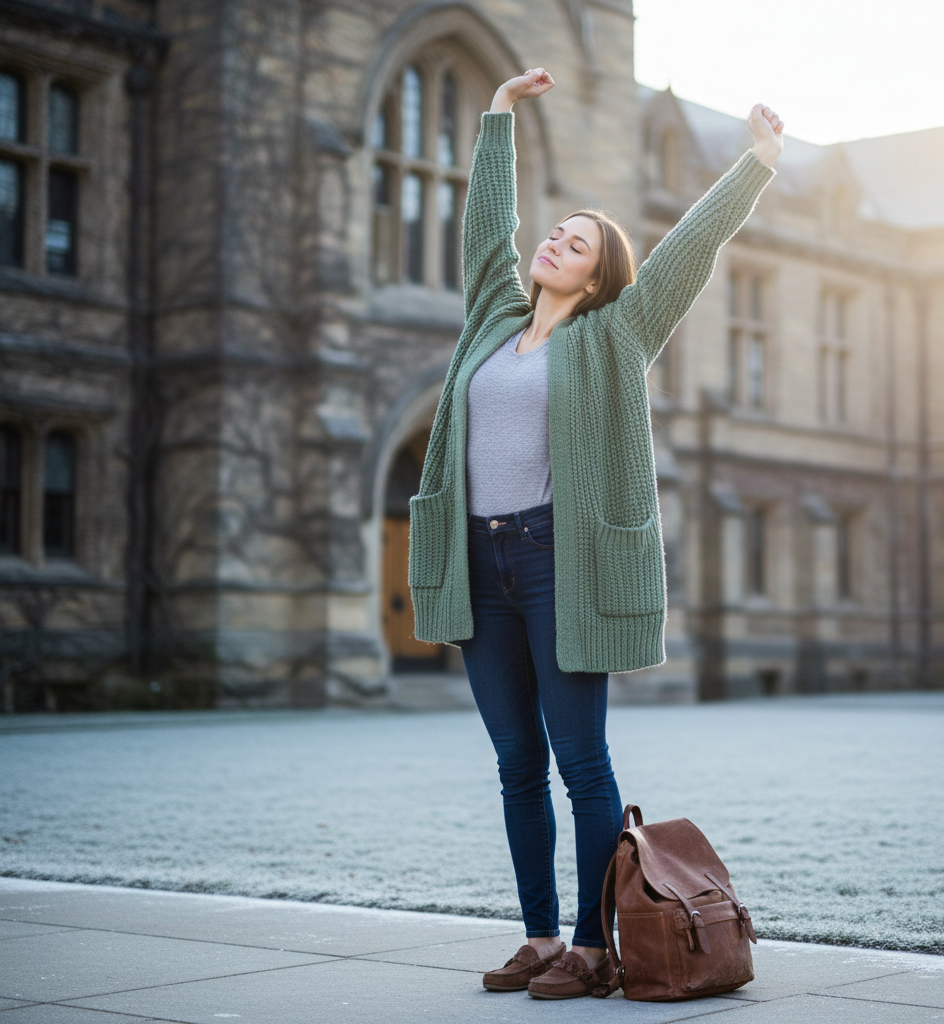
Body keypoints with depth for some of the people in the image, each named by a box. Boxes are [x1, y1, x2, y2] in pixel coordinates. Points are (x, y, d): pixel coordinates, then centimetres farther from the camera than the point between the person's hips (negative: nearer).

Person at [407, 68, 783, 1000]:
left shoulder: (614, 336, 4)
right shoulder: (497, 319, 17)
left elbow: (696, 241, 4)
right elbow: (486, 221, 27)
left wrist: (760, 159, 4)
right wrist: (498, 116, 32)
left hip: (563, 562, -5)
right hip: (481, 563, 5)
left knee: (579, 760, -4)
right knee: (517, 762, 7)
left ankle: (594, 946, 2)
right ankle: (539, 939, 14)